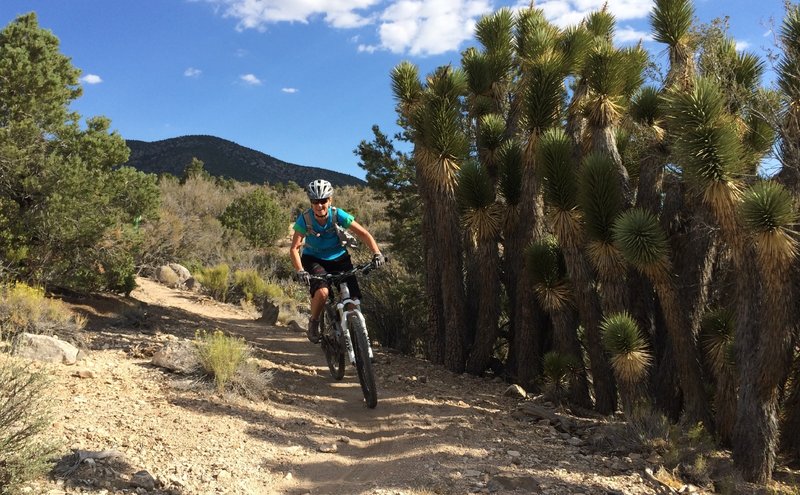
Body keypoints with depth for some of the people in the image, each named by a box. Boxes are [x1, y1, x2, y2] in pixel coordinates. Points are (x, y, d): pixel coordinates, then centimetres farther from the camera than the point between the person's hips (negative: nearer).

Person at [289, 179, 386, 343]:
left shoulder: (338, 215, -19)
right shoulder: (304, 219, -20)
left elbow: (364, 234, -18)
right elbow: (294, 248, -22)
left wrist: (377, 253, -33)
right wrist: (300, 271, -37)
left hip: (338, 258, 2)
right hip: (314, 260, -1)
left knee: (354, 301, -14)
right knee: (322, 292, -32)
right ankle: (313, 323, -3)